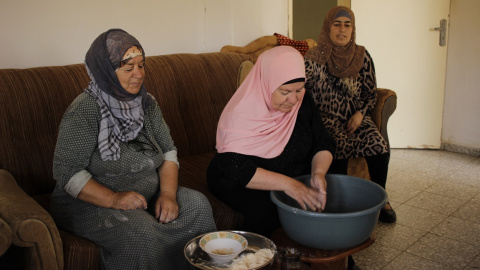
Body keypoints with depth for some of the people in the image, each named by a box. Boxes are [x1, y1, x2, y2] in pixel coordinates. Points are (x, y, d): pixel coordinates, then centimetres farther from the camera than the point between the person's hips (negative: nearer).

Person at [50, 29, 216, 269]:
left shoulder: (146, 103, 5)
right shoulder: (84, 111, -16)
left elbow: (168, 151, 5)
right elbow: (66, 171, -18)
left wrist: (168, 193, -12)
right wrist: (114, 199, -28)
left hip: (147, 196, 6)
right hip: (91, 203, -6)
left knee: (197, 204, -17)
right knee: (142, 232, -33)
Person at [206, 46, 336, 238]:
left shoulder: (304, 103, -6)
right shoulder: (240, 115, -24)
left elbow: (323, 145, -3)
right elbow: (237, 170, -32)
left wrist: (319, 173, -26)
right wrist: (286, 184, -42)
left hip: (295, 177, 6)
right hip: (235, 180, -5)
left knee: (327, 198, -17)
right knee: (265, 208, -34)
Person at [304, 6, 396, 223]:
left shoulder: (362, 56, 4)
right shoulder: (314, 58, -4)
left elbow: (371, 93, 11)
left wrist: (360, 114, -8)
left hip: (355, 117, 3)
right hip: (327, 119, -3)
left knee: (380, 146, -24)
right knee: (339, 146, -33)